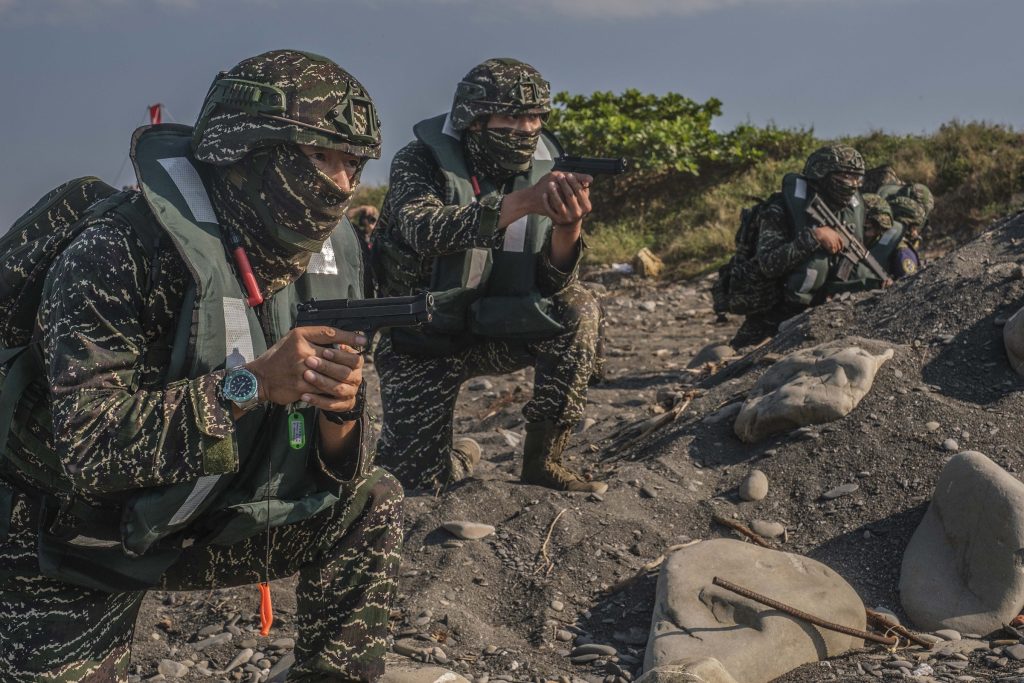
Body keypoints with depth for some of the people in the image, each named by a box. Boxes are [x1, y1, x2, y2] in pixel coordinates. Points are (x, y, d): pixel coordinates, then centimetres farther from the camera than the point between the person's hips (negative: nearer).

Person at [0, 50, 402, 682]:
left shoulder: (329, 260, -7)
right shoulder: (126, 247, -26)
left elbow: (334, 474, -4)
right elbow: (86, 443, -33)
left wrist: (338, 413, -28)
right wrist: (253, 382, -38)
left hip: (201, 525, 5)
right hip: (71, 541, -5)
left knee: (371, 505, -4)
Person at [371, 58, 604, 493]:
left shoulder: (541, 171, -4)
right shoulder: (420, 162, -14)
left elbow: (552, 286, -12)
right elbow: (424, 230, -36)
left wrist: (568, 226, -33)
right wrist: (520, 203, -45)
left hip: (494, 333, 3)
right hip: (420, 341, -3)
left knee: (578, 310, -23)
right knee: (419, 479, -10)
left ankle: (543, 460, -10)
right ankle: (461, 457, 27)